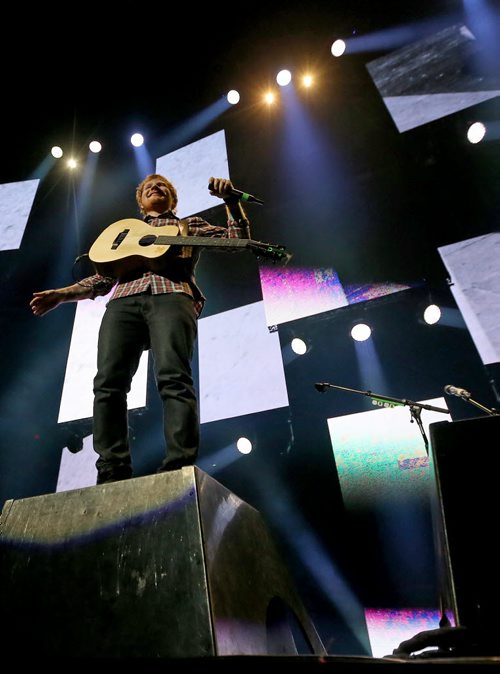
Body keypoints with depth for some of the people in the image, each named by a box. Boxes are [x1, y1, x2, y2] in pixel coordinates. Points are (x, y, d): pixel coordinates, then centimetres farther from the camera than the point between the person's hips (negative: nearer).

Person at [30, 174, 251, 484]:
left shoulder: (191, 224, 33)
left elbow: (238, 237, 21)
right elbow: (103, 277, 32)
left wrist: (231, 199, 6)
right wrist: (62, 294, 20)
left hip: (171, 296, -3)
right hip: (123, 301, 3)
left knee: (174, 379, -25)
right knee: (108, 383, -16)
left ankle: (180, 468, -31)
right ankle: (113, 474, -15)